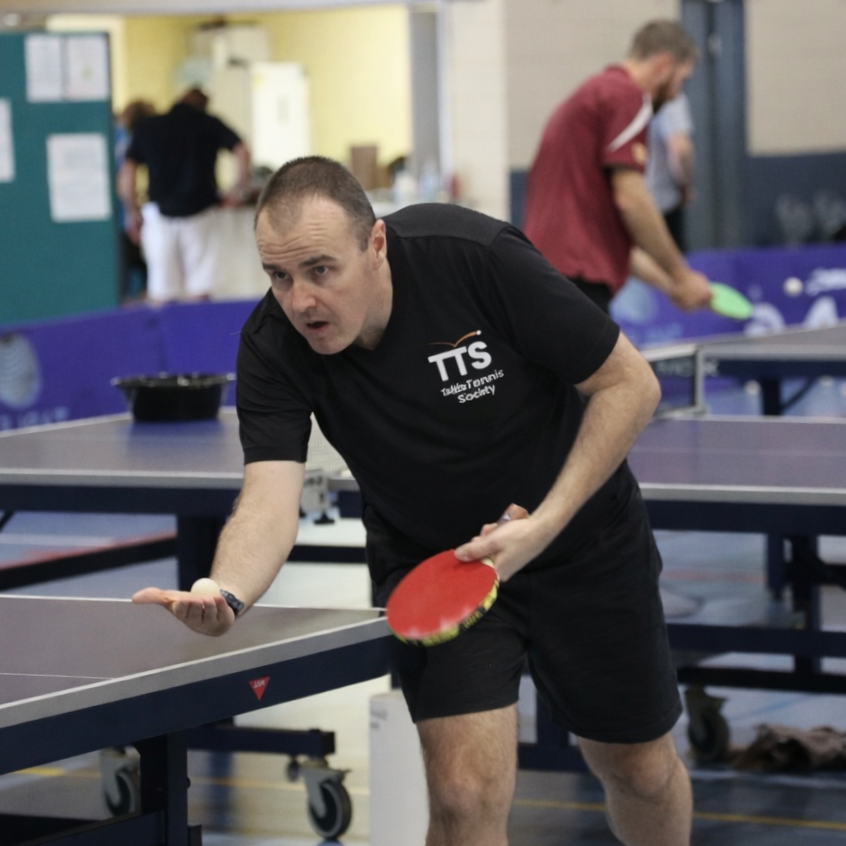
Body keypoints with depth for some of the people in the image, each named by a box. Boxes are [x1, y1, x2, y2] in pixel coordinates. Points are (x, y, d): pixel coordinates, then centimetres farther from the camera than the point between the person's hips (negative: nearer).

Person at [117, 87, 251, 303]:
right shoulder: (210, 125, 7)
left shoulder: (148, 128, 10)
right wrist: (236, 193, 3)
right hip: (200, 210, -1)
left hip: (159, 214, 1)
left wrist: (133, 213, 14)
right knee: (200, 290, -1)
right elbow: (242, 152, -7)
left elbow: (125, 178, 3)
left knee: (162, 294, 2)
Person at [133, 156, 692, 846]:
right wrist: (224, 596, -54)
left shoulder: (479, 258, -30)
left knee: (641, 770, 14)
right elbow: (268, 503, -32)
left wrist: (545, 524, -27)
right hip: (429, 556, 1)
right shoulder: (274, 346, -23)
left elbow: (630, 382, -21)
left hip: (582, 543, -1)